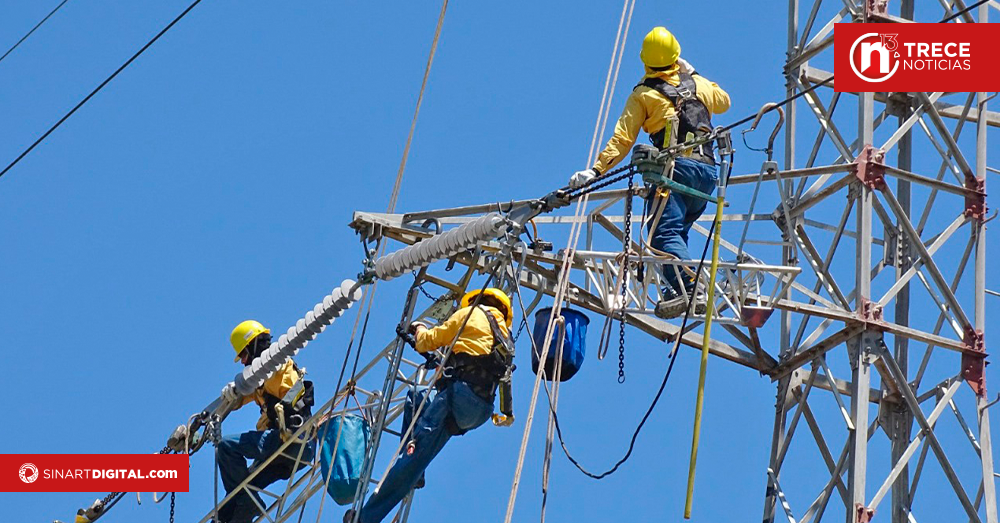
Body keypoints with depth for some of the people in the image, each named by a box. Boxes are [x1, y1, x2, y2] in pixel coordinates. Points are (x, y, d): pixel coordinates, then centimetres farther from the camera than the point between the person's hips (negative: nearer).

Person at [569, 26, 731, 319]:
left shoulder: (643, 94, 6)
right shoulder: (699, 84, 18)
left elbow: (622, 140, -3)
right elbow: (723, 103, 41)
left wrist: (596, 170, -4)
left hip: (673, 167, -6)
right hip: (707, 168, 6)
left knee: (665, 232, -16)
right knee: (679, 231, 17)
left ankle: (688, 288, -37)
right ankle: (677, 290, 4)